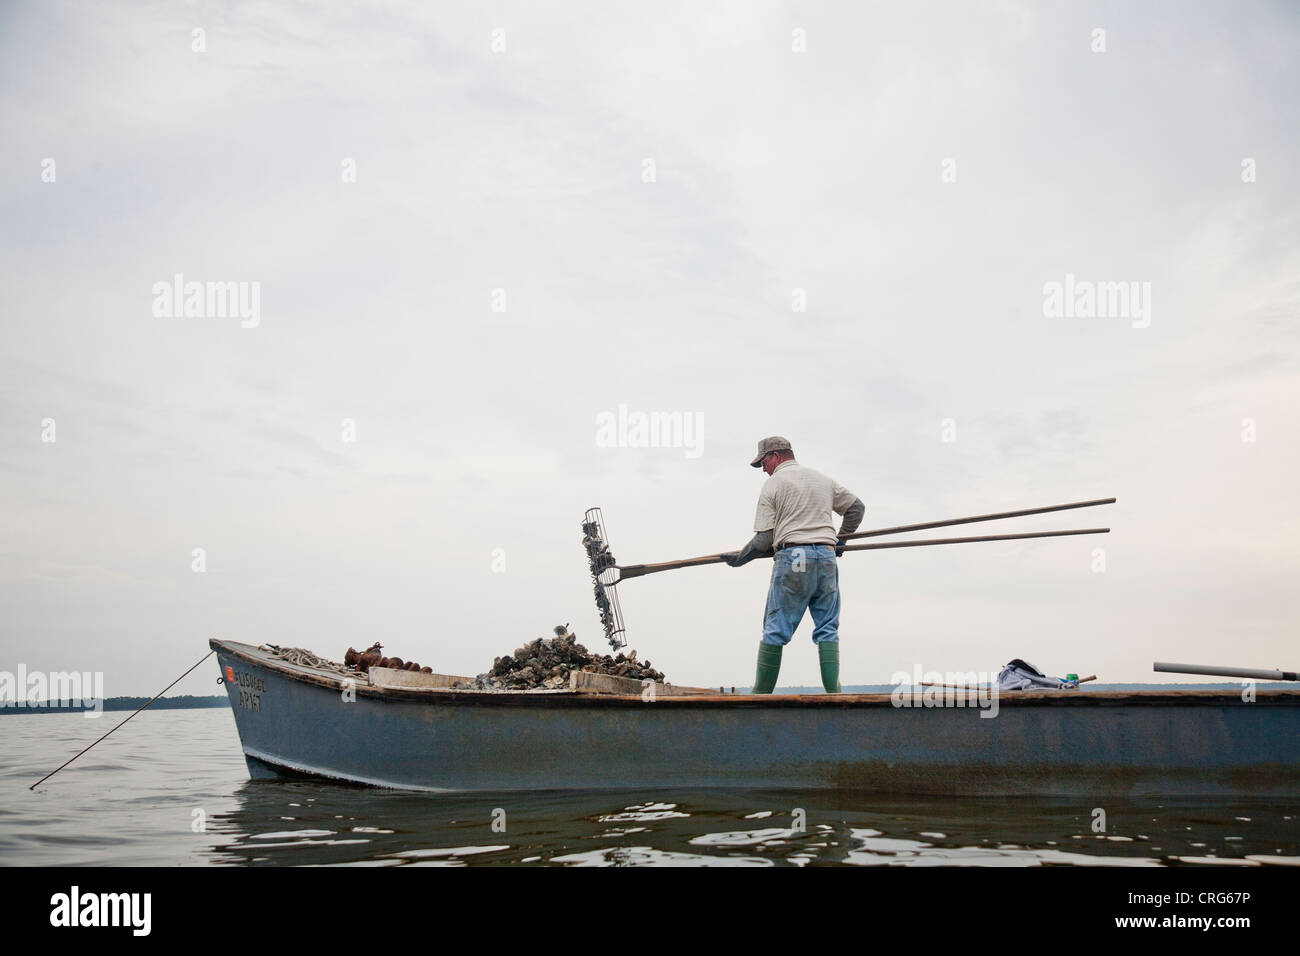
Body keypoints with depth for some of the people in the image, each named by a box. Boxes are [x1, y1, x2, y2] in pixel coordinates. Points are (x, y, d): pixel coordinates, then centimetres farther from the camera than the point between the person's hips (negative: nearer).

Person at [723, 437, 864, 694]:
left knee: (775, 630, 1)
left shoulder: (773, 484, 2)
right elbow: (857, 507, 24)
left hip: (792, 558, -4)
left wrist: (739, 558, 11)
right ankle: (833, 691, -3)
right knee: (827, 629, 6)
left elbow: (764, 540, -4)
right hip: (826, 556, 4)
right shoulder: (823, 479, 17)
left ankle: (762, 694, 4)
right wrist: (840, 540, 34)